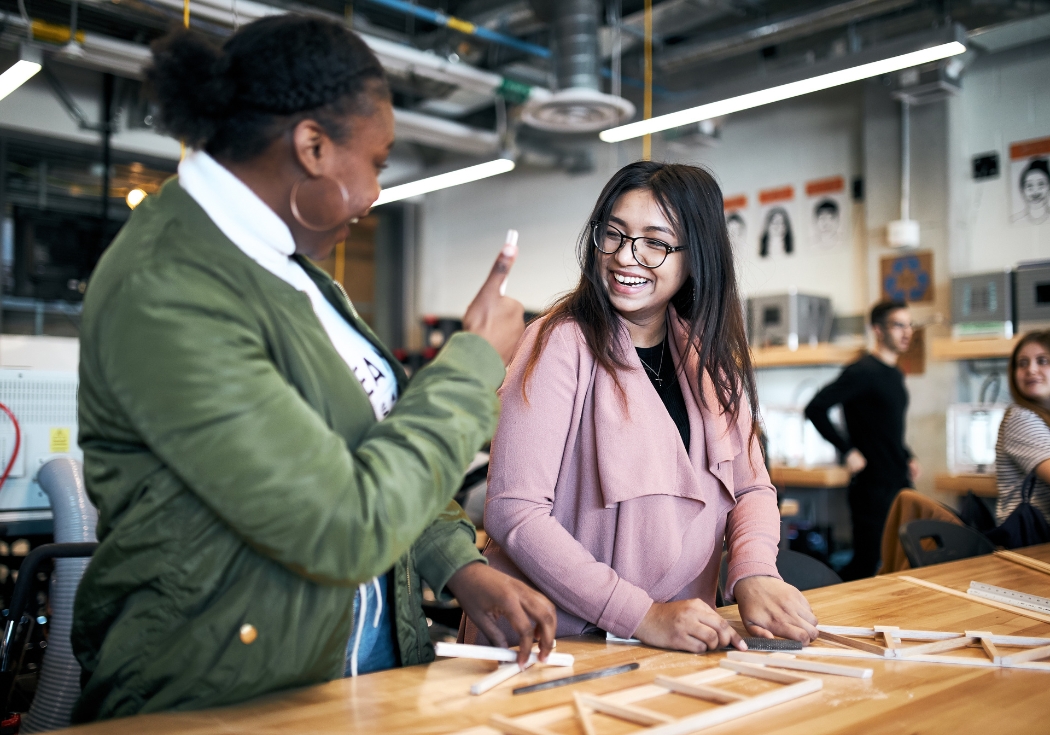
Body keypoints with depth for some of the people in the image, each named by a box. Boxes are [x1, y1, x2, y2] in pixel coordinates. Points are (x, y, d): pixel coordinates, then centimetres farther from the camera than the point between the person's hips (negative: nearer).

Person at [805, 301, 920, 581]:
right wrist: (847, 450, -19)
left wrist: (907, 458, 13)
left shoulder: (895, 375, 14)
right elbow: (815, 408, -23)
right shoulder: (864, 372, -14)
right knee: (865, 565, -4)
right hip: (873, 486, -9)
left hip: (901, 484, 9)